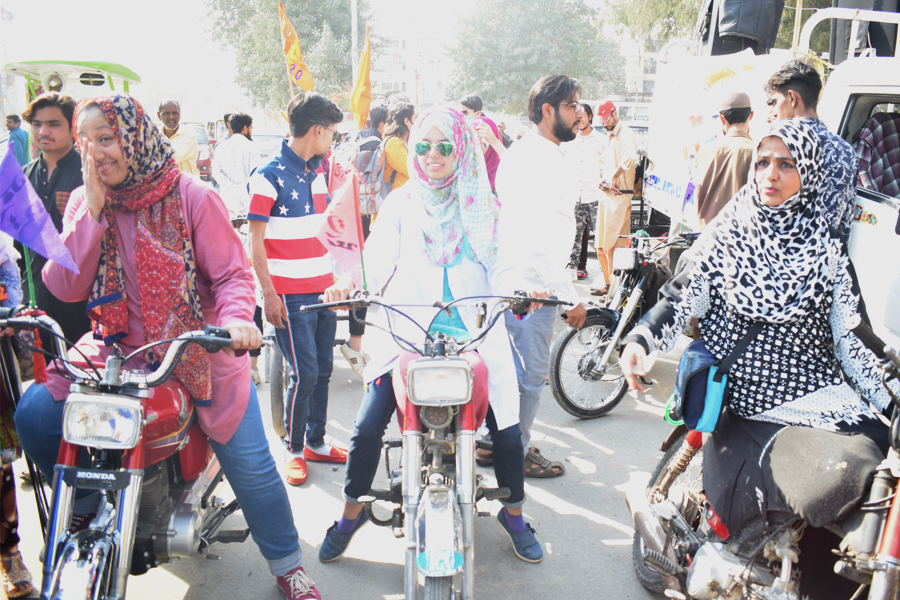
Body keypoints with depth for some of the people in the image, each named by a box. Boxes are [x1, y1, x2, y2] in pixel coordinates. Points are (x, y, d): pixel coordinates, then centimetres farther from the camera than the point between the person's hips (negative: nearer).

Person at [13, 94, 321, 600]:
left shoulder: (193, 197, -9)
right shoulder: (84, 201, 3)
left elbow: (232, 273, -10)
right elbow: (64, 287, -5)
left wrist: (235, 318, -32)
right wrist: (93, 211, -14)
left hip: (198, 351, -4)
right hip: (115, 349, 4)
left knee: (251, 465, -7)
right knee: (34, 415, -9)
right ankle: (88, 513, 19)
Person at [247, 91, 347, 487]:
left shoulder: (317, 172, 13)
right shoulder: (269, 177, -10)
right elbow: (255, 242, -11)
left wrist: (339, 277, 18)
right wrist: (269, 294, -15)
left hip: (324, 288, 7)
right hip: (290, 294, -7)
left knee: (323, 369, 11)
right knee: (304, 374, -6)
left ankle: (316, 442, 25)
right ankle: (294, 449, 13)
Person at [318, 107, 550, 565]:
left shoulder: (482, 205, 11)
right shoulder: (401, 202, 10)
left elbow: (497, 263, 3)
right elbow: (378, 257, -1)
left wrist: (518, 288, -18)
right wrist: (349, 282, -21)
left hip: (474, 336, 1)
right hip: (409, 333, 0)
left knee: (506, 429, -4)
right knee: (367, 427, -9)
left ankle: (513, 514, 24)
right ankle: (351, 513, 17)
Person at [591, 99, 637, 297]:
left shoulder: (626, 133, -9)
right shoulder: (608, 138, 20)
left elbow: (630, 156, -30)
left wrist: (615, 176, -23)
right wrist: (602, 178, 4)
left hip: (619, 195, -9)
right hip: (606, 194, 9)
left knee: (613, 245, -6)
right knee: (602, 245, 12)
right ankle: (607, 282, 21)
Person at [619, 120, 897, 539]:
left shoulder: (827, 248, 9)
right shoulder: (727, 234, 9)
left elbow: (851, 337, 8)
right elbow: (682, 297, 3)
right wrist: (639, 339, -14)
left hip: (813, 395, 1)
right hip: (737, 405, 0)